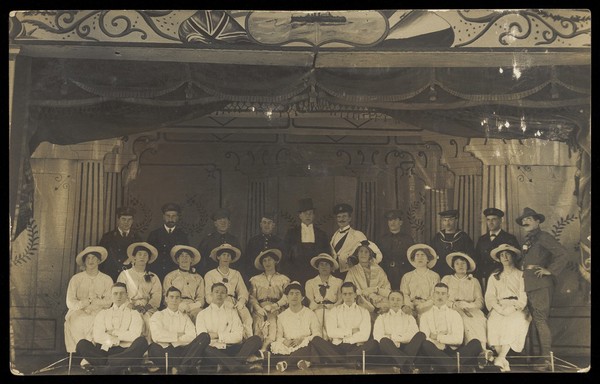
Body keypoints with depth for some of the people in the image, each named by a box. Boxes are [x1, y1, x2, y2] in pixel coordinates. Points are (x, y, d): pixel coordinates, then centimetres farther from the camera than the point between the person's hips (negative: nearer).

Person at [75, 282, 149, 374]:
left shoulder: (134, 314, 17)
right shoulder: (103, 314, 21)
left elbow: (134, 335, -2)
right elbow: (97, 336, 4)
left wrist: (113, 332, 3)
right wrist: (116, 340, -4)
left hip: (125, 352, -1)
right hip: (104, 350, 1)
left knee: (142, 341, -33)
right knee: (82, 344, -23)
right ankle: (116, 366, -31)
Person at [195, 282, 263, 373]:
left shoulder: (232, 312, 18)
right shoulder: (202, 314, 12)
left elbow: (238, 336, 4)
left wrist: (218, 335, -5)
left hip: (231, 349, 3)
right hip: (214, 350, -2)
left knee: (256, 339, -21)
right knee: (203, 348, -37)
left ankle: (225, 365, -38)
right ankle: (242, 366, -44)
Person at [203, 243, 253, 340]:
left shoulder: (236, 274, 25)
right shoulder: (210, 275, 14)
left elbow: (243, 293, 15)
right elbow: (209, 297, 3)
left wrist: (240, 303, -9)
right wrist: (226, 304, -13)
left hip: (234, 305, 3)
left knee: (245, 313, -30)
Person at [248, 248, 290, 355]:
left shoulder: (283, 279, 17)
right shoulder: (255, 280, 21)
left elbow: (286, 296, 4)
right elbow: (252, 297, 10)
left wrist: (275, 305, -12)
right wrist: (258, 308, -8)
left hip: (276, 310, -1)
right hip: (260, 311, 1)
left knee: (273, 333, -23)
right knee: (259, 335, -17)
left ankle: (262, 351, -32)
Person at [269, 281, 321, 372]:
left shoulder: (310, 314, 12)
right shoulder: (281, 316, 17)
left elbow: (317, 334, 1)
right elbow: (278, 335, 9)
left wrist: (302, 340, -15)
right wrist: (284, 341, -15)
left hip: (305, 347, 0)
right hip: (287, 348, 1)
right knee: (274, 346, -31)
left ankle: (285, 362, -35)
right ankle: (300, 361, -38)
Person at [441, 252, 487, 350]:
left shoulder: (474, 281, 21)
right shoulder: (446, 279, 19)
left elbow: (480, 302, 9)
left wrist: (467, 305, -11)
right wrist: (455, 305, -11)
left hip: (472, 309, 1)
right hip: (452, 309, -1)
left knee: (480, 319, -32)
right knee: (466, 320, -34)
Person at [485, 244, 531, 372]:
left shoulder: (521, 275, 15)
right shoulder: (494, 277, 24)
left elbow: (524, 296, 2)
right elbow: (490, 297, 10)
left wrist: (513, 308, -15)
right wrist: (500, 309, -10)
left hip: (517, 309, -2)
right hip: (499, 308, 2)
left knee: (513, 322, -34)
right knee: (493, 322, -30)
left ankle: (500, 359, -41)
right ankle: (504, 363, -31)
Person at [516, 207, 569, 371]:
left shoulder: (543, 237, -5)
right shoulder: (527, 240, 20)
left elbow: (563, 254, -13)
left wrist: (550, 270, -13)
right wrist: (524, 272, 9)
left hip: (541, 284, -8)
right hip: (529, 285, 8)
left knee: (541, 321, -12)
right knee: (537, 322, 8)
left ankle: (546, 359, -11)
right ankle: (542, 357, 11)